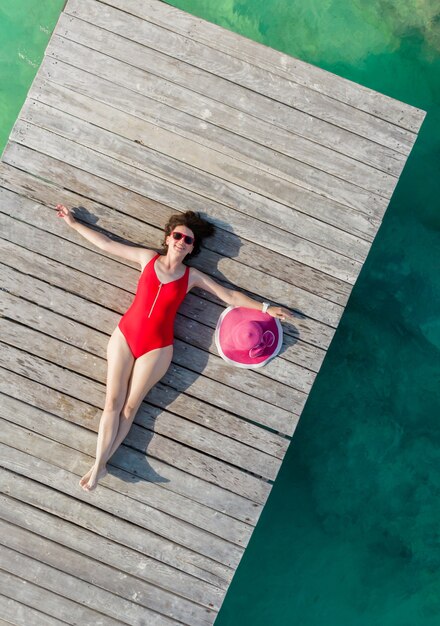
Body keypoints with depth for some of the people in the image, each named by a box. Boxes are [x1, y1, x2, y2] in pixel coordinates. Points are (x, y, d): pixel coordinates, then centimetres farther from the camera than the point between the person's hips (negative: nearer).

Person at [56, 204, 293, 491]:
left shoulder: (192, 276, 4)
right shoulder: (148, 258, 7)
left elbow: (230, 295, 6)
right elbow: (106, 243, 13)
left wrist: (266, 308, 1)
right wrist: (73, 223, 17)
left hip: (157, 347, -1)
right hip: (124, 335, 1)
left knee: (130, 405, 0)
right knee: (113, 401, -3)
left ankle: (100, 464, 8)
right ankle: (99, 464, 2)